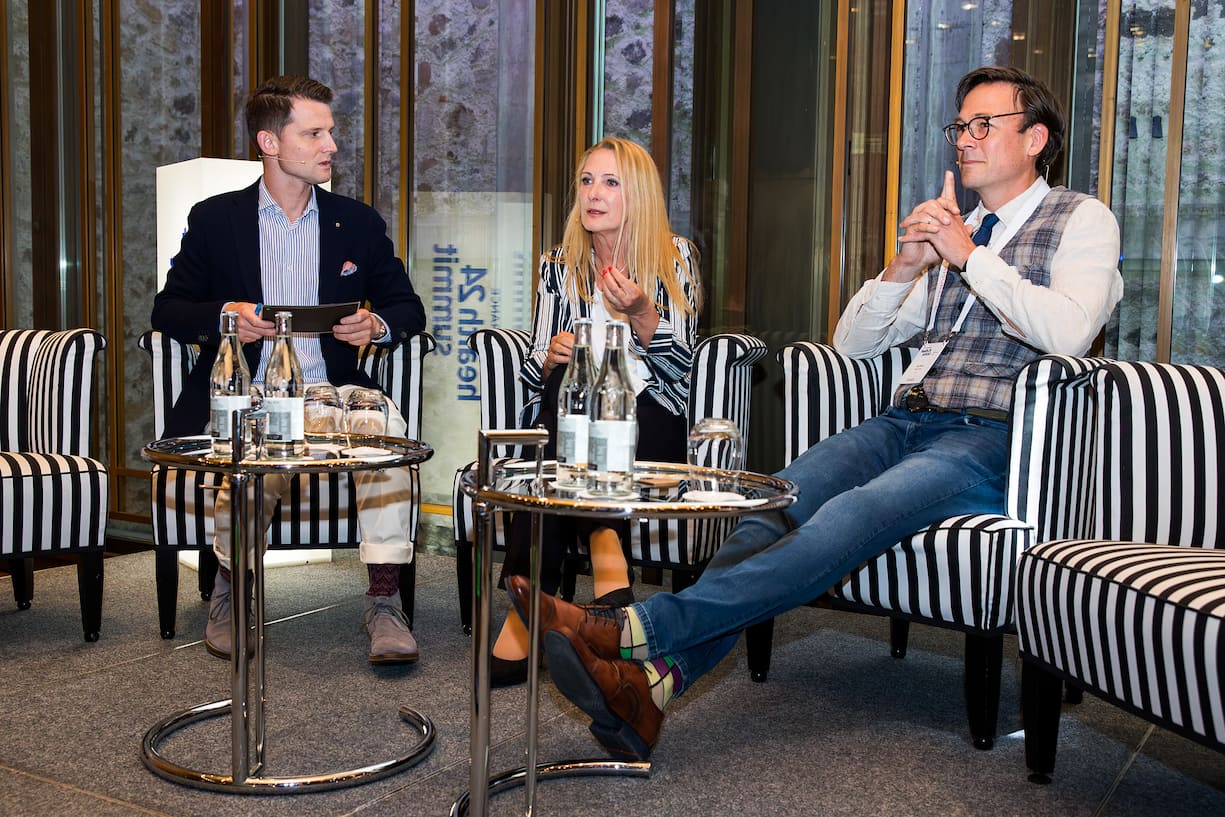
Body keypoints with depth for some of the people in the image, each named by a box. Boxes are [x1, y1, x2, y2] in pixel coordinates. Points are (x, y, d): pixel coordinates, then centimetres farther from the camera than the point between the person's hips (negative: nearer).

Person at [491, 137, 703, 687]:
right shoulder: (559, 265, 16)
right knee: (571, 379, -35)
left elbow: (680, 364, 0)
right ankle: (606, 553, -45)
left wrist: (641, 313, -16)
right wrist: (551, 356, -10)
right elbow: (536, 370, 14)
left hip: (650, 420, -2)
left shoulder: (674, 257, 8)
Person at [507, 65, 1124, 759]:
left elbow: (1069, 331, -14)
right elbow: (852, 343, 21)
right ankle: (656, 678, -39)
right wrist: (904, 269, 3)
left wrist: (967, 256, -10)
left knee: (849, 519, -34)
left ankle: (636, 627, -45)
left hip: (988, 441, -5)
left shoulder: (1082, 221, 8)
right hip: (905, 423, 6)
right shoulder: (951, 226, 27)